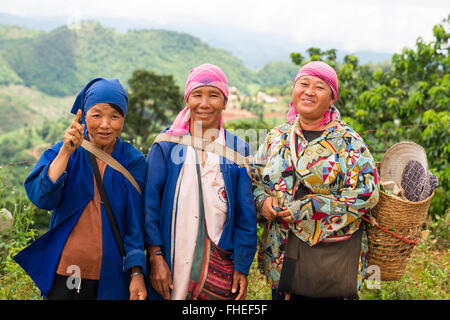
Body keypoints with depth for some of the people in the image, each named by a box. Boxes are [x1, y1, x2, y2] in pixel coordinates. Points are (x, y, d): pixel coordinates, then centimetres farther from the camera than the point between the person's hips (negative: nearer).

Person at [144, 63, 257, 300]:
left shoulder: (238, 150, 3)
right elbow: (150, 203, -1)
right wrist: (155, 257, -7)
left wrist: (242, 268, -2)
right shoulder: (166, 146, 2)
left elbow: (246, 216, 3)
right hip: (172, 261, 0)